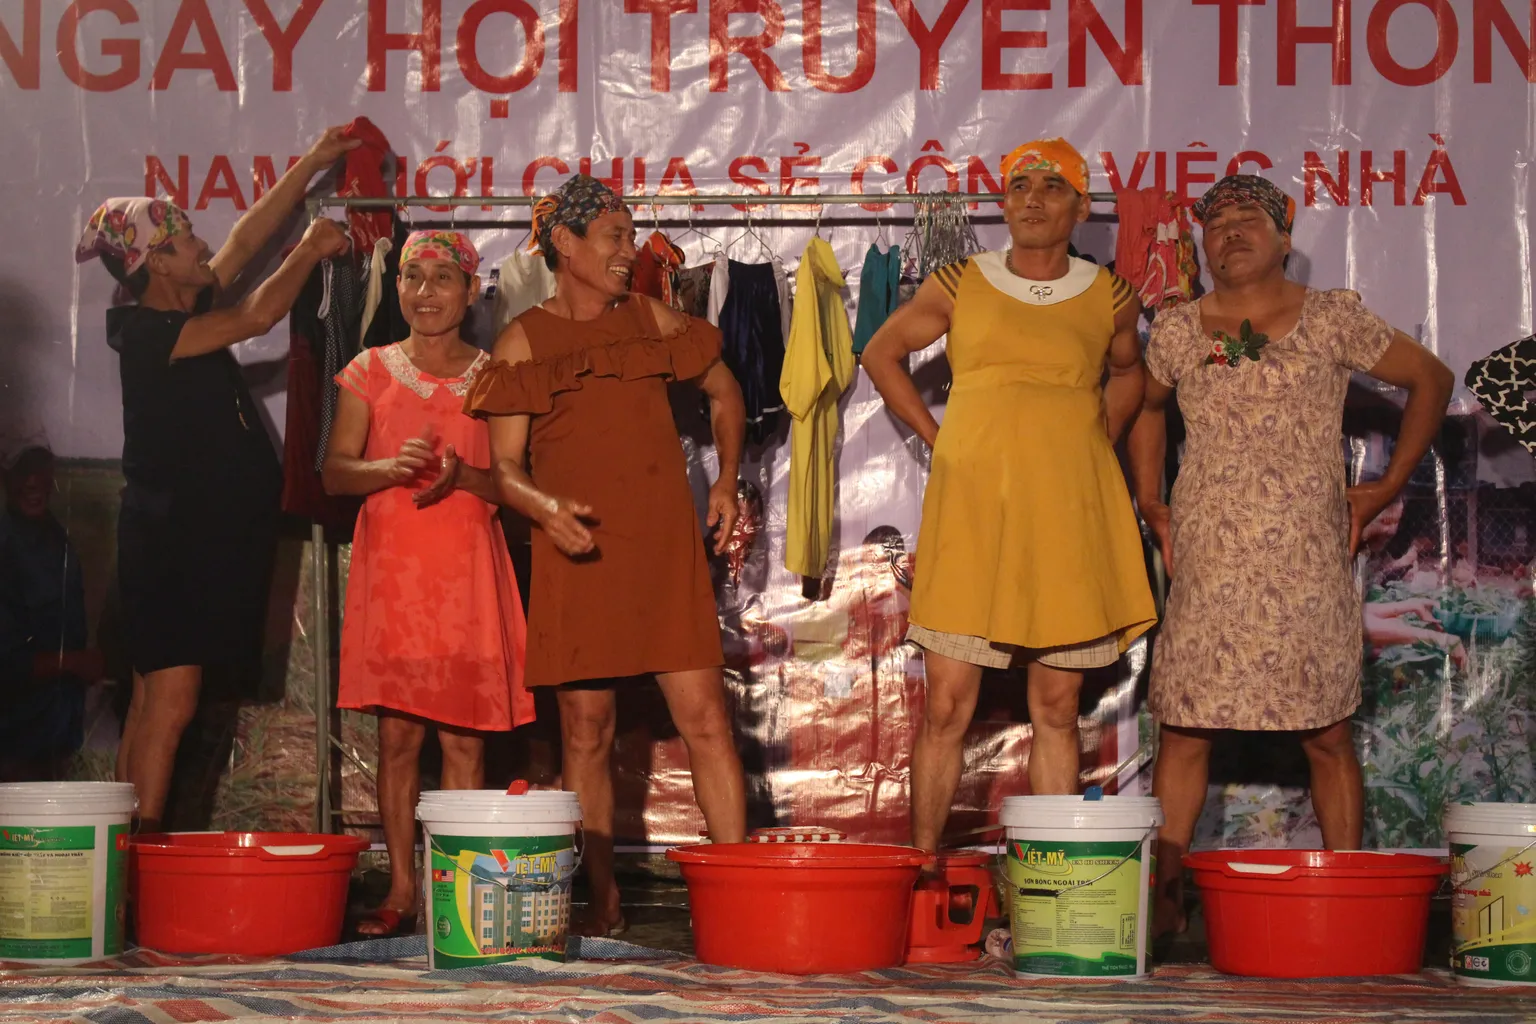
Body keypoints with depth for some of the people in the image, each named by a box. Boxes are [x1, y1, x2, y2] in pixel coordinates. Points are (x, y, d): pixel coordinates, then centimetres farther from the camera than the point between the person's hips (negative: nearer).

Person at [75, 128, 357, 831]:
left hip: (208, 534, 9)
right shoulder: (147, 332, -13)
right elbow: (255, 317, -17)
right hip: (171, 535, -9)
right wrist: (311, 250, -1)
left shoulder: (184, 313, 14)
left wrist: (316, 161, 22)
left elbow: (246, 239, 20)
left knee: (154, 705, 7)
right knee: (168, 705, -13)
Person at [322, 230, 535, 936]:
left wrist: (461, 475, -14)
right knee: (397, 732, -1)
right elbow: (333, 472, 5)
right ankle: (401, 887, 6)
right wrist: (392, 467, -15)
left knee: (463, 734, -2)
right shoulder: (372, 371, 10)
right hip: (391, 566, 1)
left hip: (466, 568, 0)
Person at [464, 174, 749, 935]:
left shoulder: (653, 321, 11)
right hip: (576, 558, -2)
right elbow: (504, 466, -1)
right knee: (586, 731, 2)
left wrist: (726, 482, 15)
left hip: (666, 551, 2)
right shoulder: (524, 342, 3)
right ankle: (602, 900, 10)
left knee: (705, 720, -5)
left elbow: (723, 393, 25)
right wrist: (546, 507, -21)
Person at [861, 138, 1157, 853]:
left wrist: (1095, 443, 12)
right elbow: (881, 354, 18)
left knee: (1057, 708, 6)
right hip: (970, 511, -1)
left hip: (1069, 515, 1)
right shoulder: (958, 287, 5)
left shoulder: (1110, 297, 8)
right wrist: (937, 438, 9)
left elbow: (1128, 372, 27)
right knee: (947, 706, -3)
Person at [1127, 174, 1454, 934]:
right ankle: (1164, 893, 3)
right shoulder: (1176, 332, 8)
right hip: (1206, 565, 2)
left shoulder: (1333, 321, 2)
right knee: (1183, 728, -2)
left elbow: (1431, 380, 12)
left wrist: (1388, 486, 7)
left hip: (1308, 563, -1)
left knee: (1327, 734, 1)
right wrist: (1149, 503, 16)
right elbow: (1145, 408, 27)